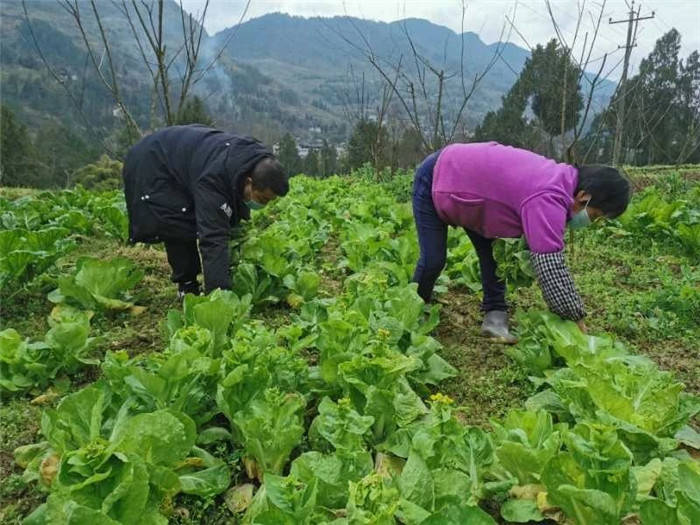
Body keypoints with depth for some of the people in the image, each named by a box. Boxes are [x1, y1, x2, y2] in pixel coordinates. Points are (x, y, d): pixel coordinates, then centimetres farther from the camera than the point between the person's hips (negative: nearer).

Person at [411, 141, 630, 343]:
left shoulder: (561, 179, -4)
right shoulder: (548, 200, -34)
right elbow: (550, 268, -37)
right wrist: (576, 318, -25)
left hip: (462, 172, 9)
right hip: (433, 178, -9)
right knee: (433, 259, -6)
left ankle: (495, 314, 7)